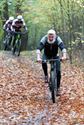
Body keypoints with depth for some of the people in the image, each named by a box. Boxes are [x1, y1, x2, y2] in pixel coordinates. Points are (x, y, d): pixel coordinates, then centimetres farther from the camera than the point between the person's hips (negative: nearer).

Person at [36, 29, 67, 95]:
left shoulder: (58, 39, -28)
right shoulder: (44, 39, -28)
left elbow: (63, 48, -40)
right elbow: (39, 49, -37)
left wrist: (64, 56, -59)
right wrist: (38, 57, -53)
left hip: (55, 56, 0)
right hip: (46, 55, 0)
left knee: (58, 71, -13)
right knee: (43, 62, -33)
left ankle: (58, 88, -1)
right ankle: (46, 75, -6)